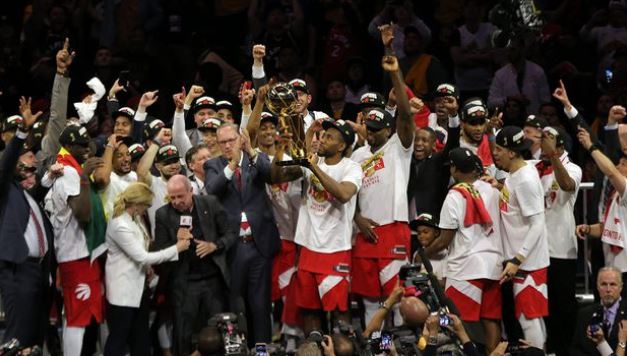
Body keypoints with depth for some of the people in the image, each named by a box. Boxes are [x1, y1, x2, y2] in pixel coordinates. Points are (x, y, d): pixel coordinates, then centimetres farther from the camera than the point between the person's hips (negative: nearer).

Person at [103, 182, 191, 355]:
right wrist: (176, 249, -17)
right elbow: (142, 257, -23)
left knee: (141, 338, 15)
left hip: (138, 286, 9)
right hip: (123, 289, -9)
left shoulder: (135, 218, 4)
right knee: (119, 337, -2)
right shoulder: (120, 226, -24)